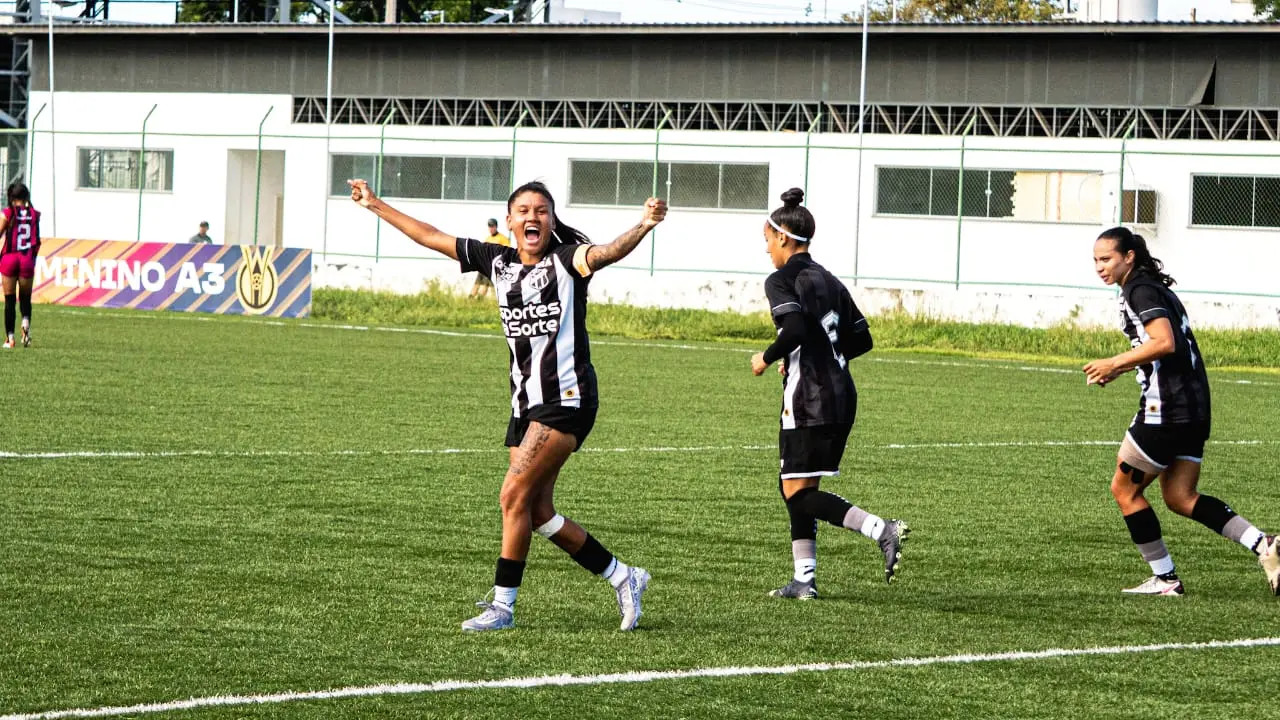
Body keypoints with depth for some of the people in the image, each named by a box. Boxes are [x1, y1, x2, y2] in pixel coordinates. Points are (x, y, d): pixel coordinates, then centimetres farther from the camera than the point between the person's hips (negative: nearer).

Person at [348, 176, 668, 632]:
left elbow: (606, 253, -29)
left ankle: (503, 605, -4)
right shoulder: (498, 262, 10)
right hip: (526, 402, 7)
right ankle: (623, 578, 21)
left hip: (566, 398, -7)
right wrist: (376, 206, 24)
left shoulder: (566, 260, -8)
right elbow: (431, 237, 19)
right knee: (537, 512, 7)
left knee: (515, 495, -13)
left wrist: (644, 227, -49)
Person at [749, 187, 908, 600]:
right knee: (793, 486, 15)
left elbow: (795, 330, -25)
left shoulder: (782, 281, -8)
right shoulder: (828, 280, 16)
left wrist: (767, 358, -8)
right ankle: (805, 580, 12)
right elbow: (861, 339, 17)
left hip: (810, 399, -9)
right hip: (842, 396, 9)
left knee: (799, 492, -6)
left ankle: (883, 531, -22)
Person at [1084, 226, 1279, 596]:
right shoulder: (1153, 288, 19)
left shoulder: (1140, 291, -11)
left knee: (1124, 489, 3)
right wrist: (1120, 369, 18)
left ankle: (1165, 579, 5)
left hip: (1167, 407, -10)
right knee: (1180, 497, 12)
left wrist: (1115, 362, -18)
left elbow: (1164, 343, -25)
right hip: (1192, 405, 10)